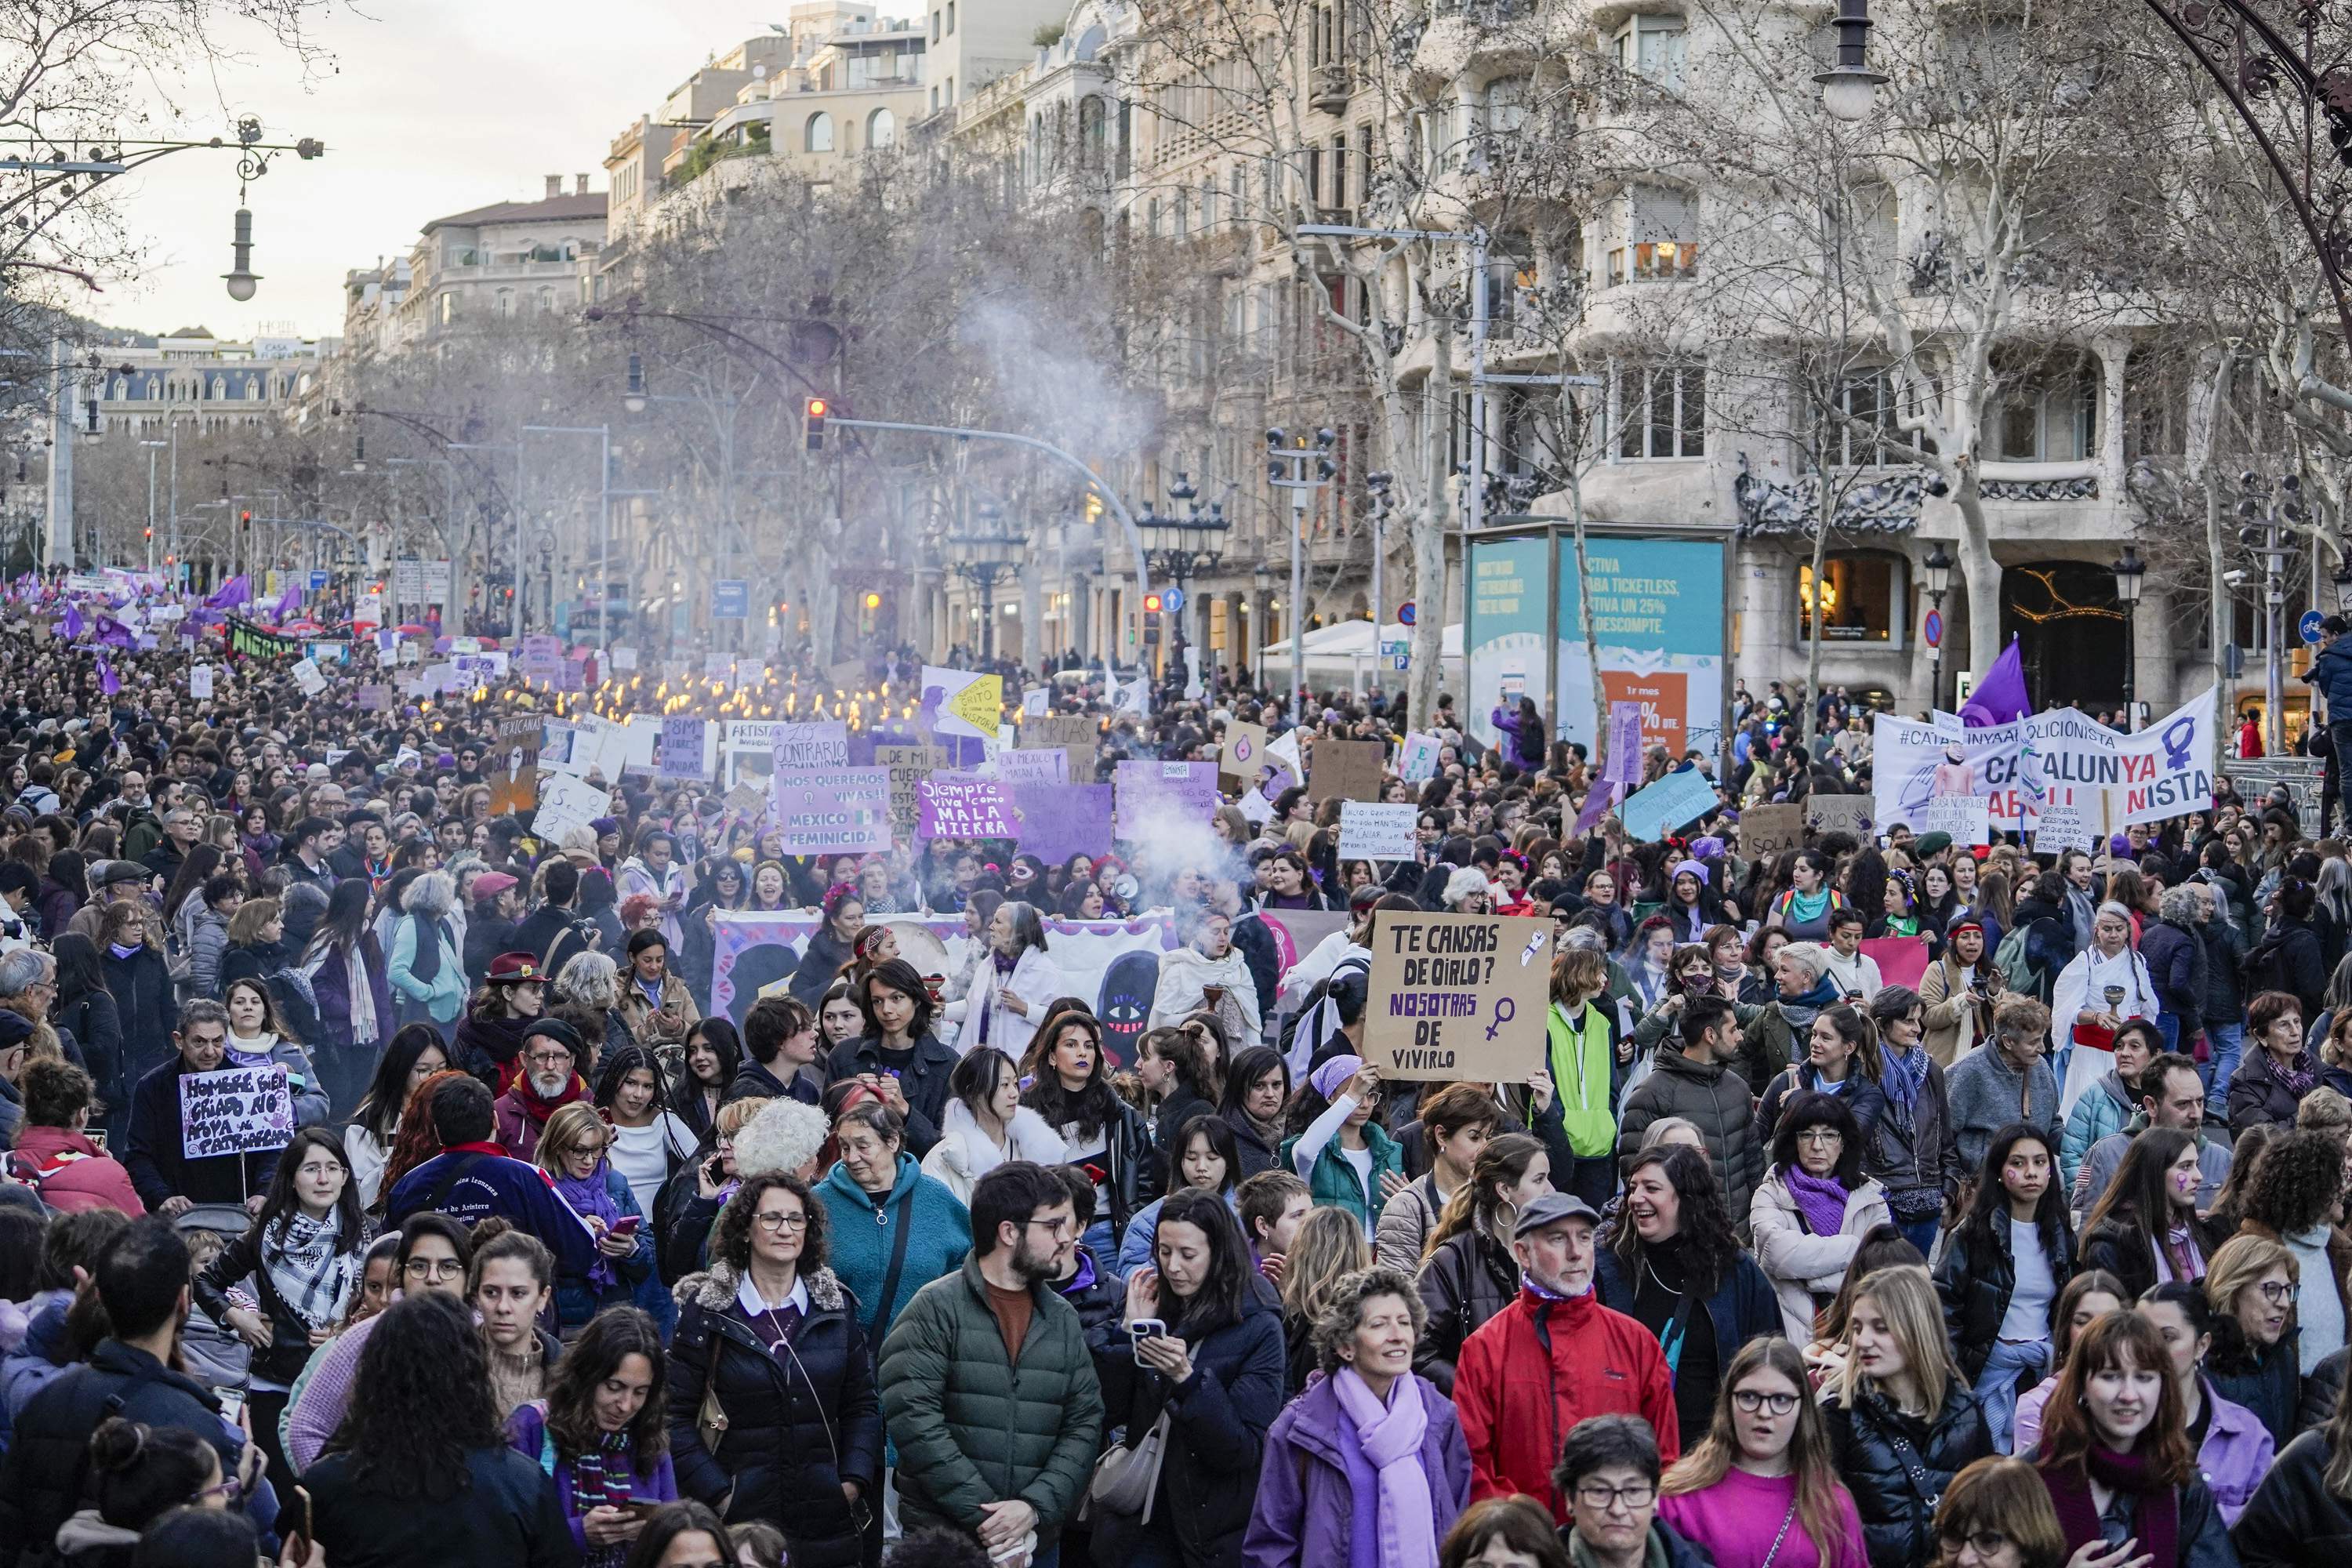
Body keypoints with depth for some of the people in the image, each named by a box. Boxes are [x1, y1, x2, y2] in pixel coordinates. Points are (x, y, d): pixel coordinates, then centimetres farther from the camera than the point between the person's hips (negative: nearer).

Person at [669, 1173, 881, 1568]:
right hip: (740, 1516, -3)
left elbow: (863, 1404, 11)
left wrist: (855, 1479, -2)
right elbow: (677, 1414, -4)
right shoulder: (706, 1309, -2)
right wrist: (716, 1492, -11)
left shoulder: (835, 1304, 8)